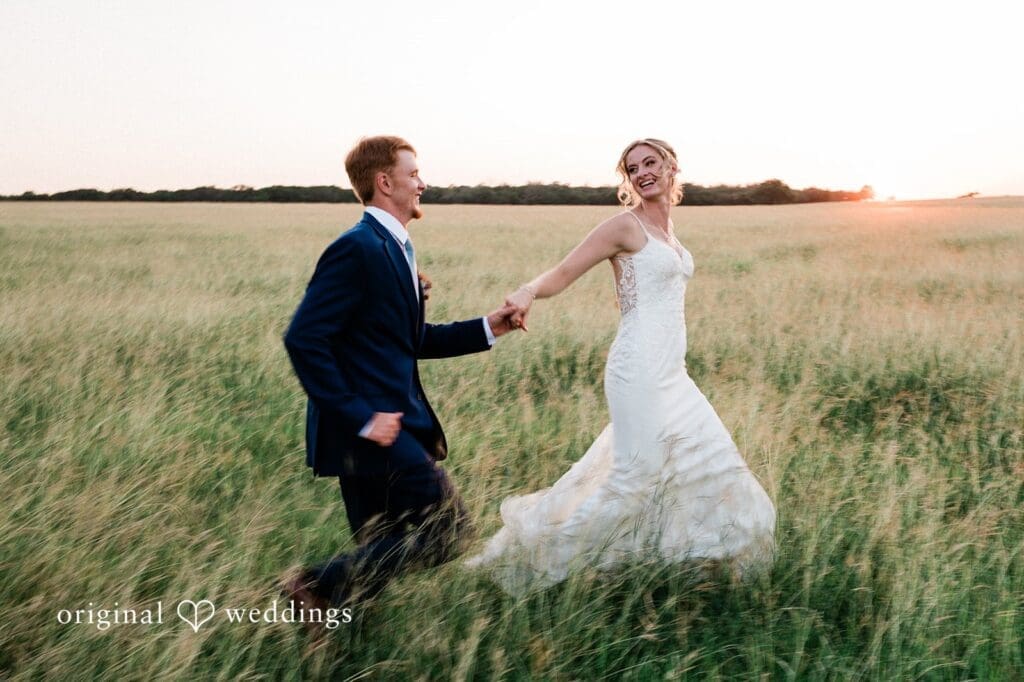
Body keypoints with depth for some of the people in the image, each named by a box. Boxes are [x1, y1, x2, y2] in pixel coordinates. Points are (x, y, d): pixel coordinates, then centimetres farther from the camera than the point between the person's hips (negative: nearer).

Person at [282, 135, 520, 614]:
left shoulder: (395, 248, 16)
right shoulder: (357, 248, -14)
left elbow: (412, 340, 23)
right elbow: (304, 339, -21)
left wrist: (487, 329, 12)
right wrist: (359, 417, -21)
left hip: (384, 425, 10)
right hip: (372, 430, -10)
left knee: (378, 559, 15)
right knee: (446, 529, -8)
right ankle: (321, 586, -1)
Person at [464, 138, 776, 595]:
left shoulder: (665, 229, 14)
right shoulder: (626, 224, -9)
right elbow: (562, 274, -15)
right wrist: (527, 293, -35)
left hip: (671, 374, 9)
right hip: (640, 371, -9)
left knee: (707, 459, 14)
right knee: (636, 474, -8)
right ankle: (532, 550, 4)